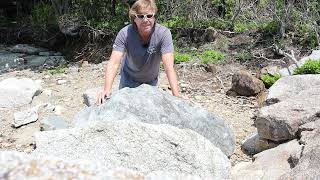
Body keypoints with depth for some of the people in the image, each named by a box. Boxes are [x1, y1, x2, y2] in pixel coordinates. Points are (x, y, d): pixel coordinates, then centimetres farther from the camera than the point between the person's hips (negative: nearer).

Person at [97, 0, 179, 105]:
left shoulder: (164, 33, -30)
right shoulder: (125, 33, -29)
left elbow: (169, 67, -35)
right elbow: (113, 63, -34)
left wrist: (176, 96, -44)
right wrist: (107, 90, -48)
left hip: (151, 79, 1)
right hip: (129, 77, 0)